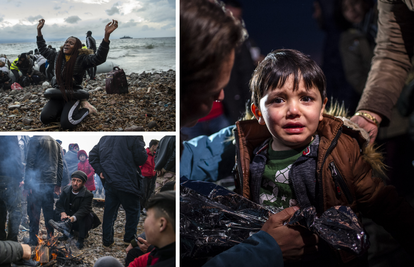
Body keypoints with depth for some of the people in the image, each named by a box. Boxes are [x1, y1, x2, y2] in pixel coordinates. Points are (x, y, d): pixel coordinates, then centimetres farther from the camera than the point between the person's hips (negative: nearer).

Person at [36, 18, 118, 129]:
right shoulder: (57, 56, 9)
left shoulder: (81, 59, -9)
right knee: (44, 118, -17)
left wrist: (107, 35, -37)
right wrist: (39, 31, 24)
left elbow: (99, 58, -26)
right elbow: (43, 49, 27)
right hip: (57, 95, 5)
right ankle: (64, 110, 12)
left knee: (66, 123, -26)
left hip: (73, 95, -5)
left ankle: (86, 109, 4)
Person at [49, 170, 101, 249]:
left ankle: (81, 239, -34)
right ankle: (66, 232, -25)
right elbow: (59, 203, -4)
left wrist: (73, 218, -50)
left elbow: (83, 210, -30)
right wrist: (63, 213, -27)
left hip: (80, 219, -5)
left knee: (87, 216, -36)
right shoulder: (66, 190, 1)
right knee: (56, 212, -16)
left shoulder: (87, 195, -17)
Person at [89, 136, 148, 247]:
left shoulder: (104, 138, 9)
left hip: (109, 182, 6)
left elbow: (92, 155, 12)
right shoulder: (134, 137, -12)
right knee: (132, 211, 11)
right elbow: (141, 159, -15)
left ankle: (106, 241, 16)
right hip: (127, 183, -6)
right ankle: (129, 239, 13)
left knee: (109, 212, 13)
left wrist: (99, 171, 7)